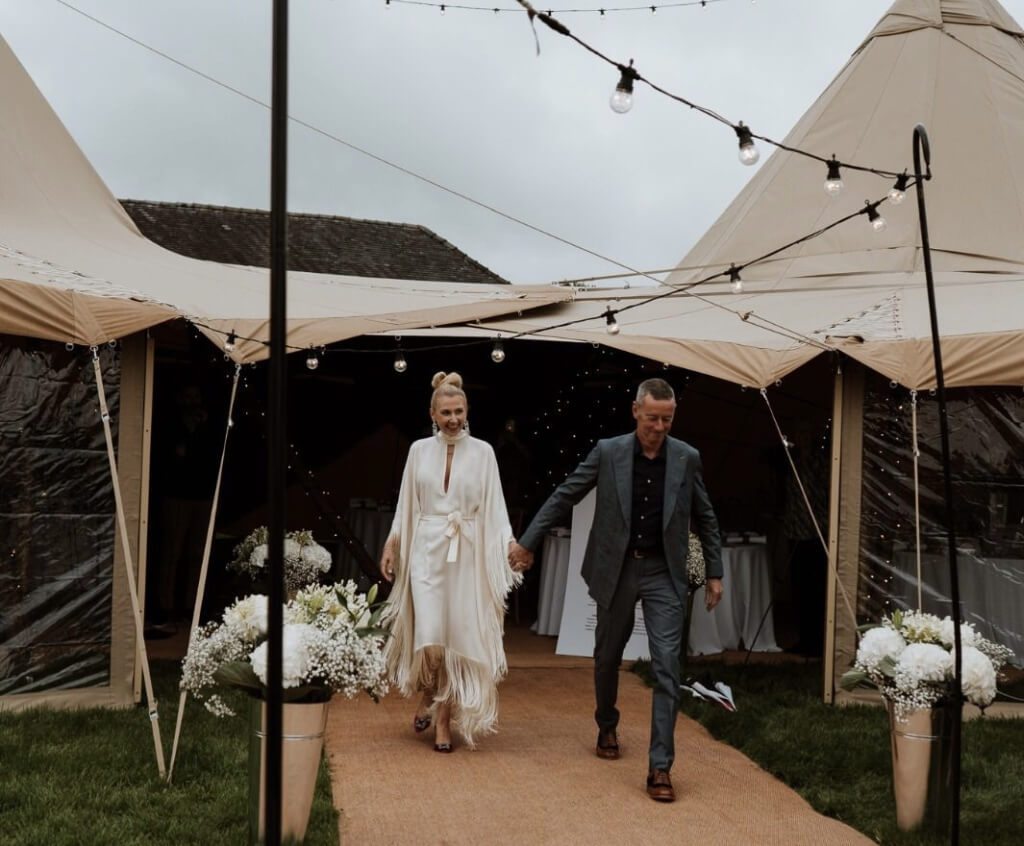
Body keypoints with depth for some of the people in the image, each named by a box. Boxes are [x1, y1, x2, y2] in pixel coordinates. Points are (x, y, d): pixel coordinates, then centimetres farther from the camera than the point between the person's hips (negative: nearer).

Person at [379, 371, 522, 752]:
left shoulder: (482, 452, 2)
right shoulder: (419, 450, 7)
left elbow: (494, 506, 0)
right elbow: (406, 505, 11)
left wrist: (511, 543, -12)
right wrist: (391, 545, 6)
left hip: (467, 554, 0)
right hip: (426, 550, 0)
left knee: (458, 636, 1)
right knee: (429, 635, -7)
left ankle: (444, 718, 15)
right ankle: (428, 696, 23)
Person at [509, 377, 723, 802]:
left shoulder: (687, 458, -2)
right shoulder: (608, 451, -6)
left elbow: (705, 517, 8)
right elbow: (564, 496, 0)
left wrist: (714, 573, 10)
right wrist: (527, 541, 0)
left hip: (664, 573, 0)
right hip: (616, 569, 1)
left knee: (667, 667, -9)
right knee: (607, 658, 16)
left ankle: (660, 767, -4)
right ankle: (607, 727, 44)